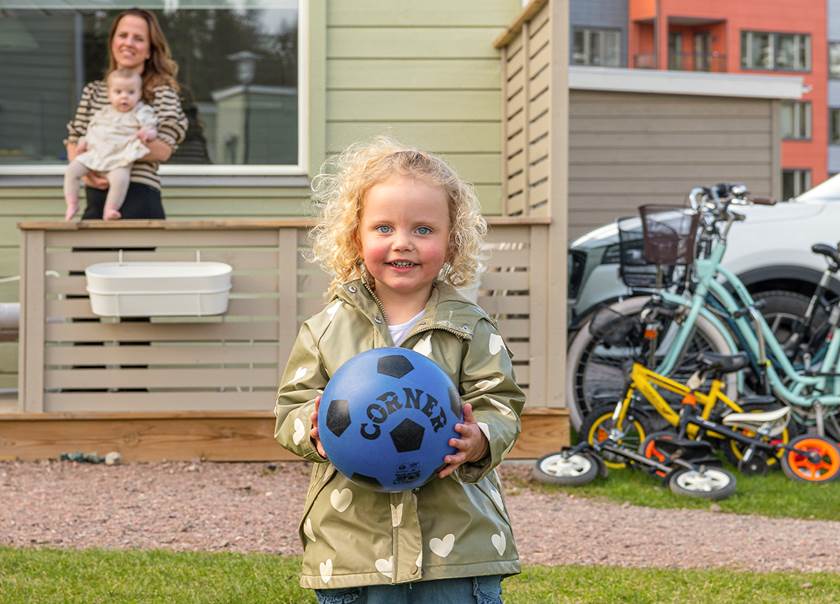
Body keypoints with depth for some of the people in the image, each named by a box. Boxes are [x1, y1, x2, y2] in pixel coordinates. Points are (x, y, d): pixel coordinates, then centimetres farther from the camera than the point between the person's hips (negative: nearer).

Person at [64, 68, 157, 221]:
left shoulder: (141, 112, 6)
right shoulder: (103, 113, 20)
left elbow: (151, 128, 0)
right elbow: (92, 131, 26)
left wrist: (147, 133, -24)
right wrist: (84, 141, 6)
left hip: (120, 159, -5)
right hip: (95, 154, 5)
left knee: (120, 179, -35)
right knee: (72, 169, -11)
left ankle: (110, 210, -27)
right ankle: (72, 204, -4)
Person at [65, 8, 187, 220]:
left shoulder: (162, 92, 4)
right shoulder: (93, 91, 18)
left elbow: (163, 149, -8)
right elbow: (73, 142, 15)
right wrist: (84, 171, -8)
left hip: (138, 199, -4)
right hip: (95, 201, 4)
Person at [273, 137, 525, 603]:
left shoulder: (471, 328, 2)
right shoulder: (327, 329, 5)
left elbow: (500, 405, -1)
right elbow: (291, 408, 6)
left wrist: (479, 441, -22)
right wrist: (314, 429, -16)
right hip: (353, 543, 1)